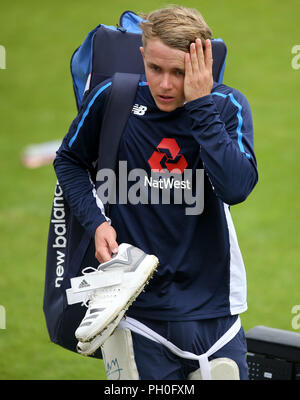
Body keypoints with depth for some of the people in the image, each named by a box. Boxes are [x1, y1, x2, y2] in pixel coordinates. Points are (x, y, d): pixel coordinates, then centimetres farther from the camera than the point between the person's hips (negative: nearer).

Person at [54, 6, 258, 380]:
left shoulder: (227, 106, -5)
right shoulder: (111, 99, -6)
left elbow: (236, 188, -21)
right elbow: (69, 161, 11)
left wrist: (199, 106, -21)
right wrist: (96, 221, -4)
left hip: (212, 303, 1)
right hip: (140, 303, -1)